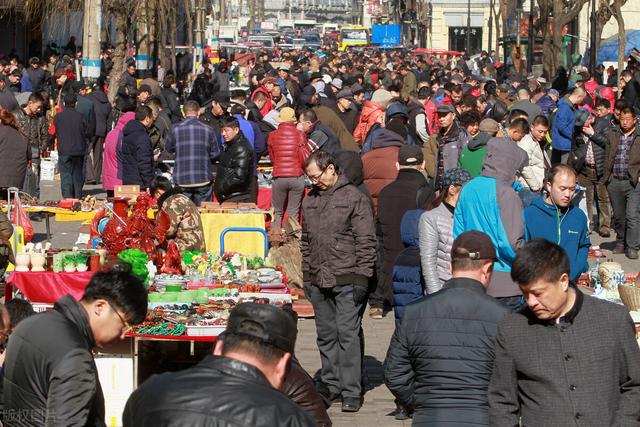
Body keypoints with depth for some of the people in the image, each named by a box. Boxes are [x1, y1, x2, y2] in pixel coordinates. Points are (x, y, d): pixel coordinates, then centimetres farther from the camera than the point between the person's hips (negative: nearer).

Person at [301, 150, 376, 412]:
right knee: (326, 334, 11)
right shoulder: (310, 201, 14)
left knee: (347, 334, -7)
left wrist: (361, 277, -11)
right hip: (318, 281, 6)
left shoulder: (354, 198, -5)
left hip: (347, 281, -6)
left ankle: (352, 391, -3)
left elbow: (366, 241, -7)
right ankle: (330, 383, 20)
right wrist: (307, 276, 17)